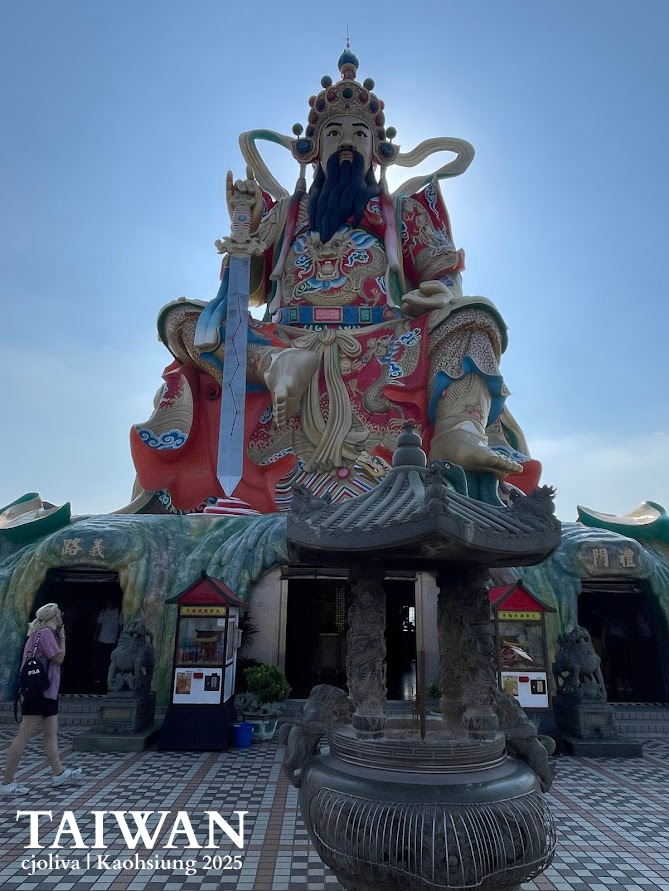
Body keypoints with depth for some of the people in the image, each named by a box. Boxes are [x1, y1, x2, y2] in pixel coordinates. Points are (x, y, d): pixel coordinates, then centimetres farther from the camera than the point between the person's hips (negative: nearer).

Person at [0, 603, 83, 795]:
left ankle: (59, 773, 21)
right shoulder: (46, 633, -14)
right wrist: (62, 637, -6)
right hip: (39, 691, -11)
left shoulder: (40, 633, 18)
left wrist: (59, 636, 12)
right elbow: (59, 658, -15)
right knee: (24, 736, -6)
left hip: (46, 692, 11)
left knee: (52, 733, 14)